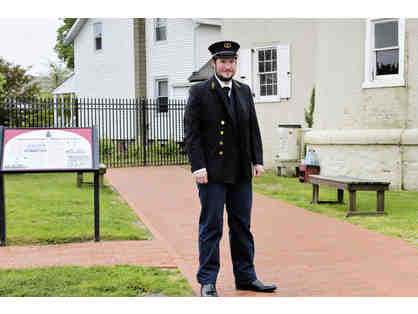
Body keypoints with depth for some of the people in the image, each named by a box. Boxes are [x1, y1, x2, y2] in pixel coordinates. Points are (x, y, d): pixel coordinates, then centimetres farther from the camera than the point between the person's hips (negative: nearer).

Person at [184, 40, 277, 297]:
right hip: (212, 173, -5)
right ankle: (208, 282, 6)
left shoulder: (244, 91, 13)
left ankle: (246, 276, 21)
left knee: (242, 225, 11)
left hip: (241, 173, 5)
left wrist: (258, 161, 5)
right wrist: (198, 166, -14)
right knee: (211, 227, -1)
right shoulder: (199, 92, -3)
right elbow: (191, 133, -7)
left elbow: (253, 129, 14)